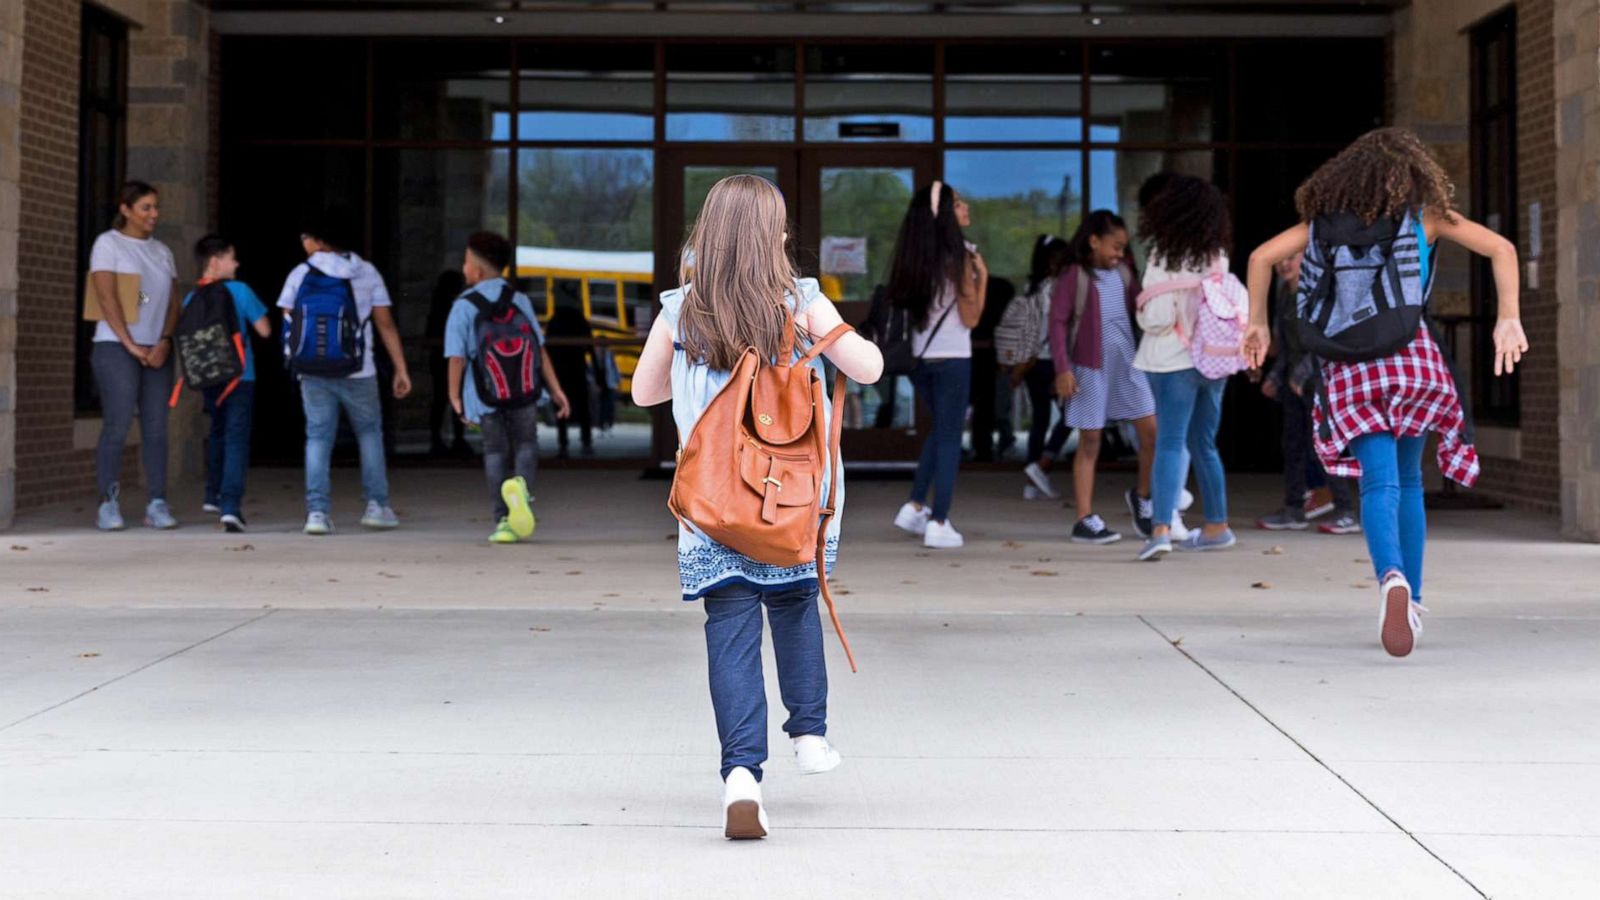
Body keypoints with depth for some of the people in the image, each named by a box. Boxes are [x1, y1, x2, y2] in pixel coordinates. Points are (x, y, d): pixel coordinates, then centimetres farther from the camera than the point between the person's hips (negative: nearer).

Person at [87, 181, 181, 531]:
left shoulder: (162, 251, 16)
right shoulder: (108, 243, 1)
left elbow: (172, 303, 11)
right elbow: (107, 298, -7)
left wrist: (164, 342, -6)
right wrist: (132, 346, -12)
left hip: (157, 350, 5)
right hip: (116, 346, -5)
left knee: (156, 427, 0)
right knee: (117, 425, -10)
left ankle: (157, 504, 1)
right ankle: (108, 505, -5)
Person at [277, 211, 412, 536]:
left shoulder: (300, 275, 3)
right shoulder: (367, 273, 5)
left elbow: (290, 325, 3)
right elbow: (385, 324, 2)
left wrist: (295, 363, 16)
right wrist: (401, 369, 4)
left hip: (313, 372, 0)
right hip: (358, 372, 0)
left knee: (318, 437, 4)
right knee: (369, 432, 15)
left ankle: (317, 510, -5)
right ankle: (377, 505, 10)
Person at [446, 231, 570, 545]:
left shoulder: (463, 307, -5)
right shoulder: (519, 300, 4)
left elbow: (457, 357, -9)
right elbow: (540, 350, 1)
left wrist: (455, 396, 2)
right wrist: (555, 390, 5)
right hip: (523, 390, 1)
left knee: (495, 451, 12)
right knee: (526, 444, 15)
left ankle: (504, 520, 6)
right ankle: (521, 484, -18)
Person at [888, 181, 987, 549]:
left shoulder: (912, 257, 4)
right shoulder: (958, 256, -13)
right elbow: (970, 317, -11)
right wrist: (982, 276, -4)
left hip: (919, 357, 6)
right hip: (952, 358, -6)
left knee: (940, 429, 23)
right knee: (949, 437, 4)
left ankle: (915, 506, 17)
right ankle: (938, 523, 4)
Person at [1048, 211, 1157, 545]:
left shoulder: (1124, 272, 9)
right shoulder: (1074, 275, -6)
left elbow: (1138, 310, 15)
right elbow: (1057, 321, -8)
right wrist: (1062, 369, -14)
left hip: (1127, 363, 5)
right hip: (1090, 367, -5)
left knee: (1151, 431, 1)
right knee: (1089, 442, 1)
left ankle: (1143, 496, 24)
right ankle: (1085, 520, 6)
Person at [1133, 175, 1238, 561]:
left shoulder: (1165, 258, -13)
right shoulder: (1218, 257, 6)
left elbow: (1157, 318, -15)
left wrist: (1142, 310, 4)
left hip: (1174, 361, -6)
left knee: (1169, 443, -9)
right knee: (1204, 445, 18)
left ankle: (1161, 529, -21)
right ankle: (1217, 526, 25)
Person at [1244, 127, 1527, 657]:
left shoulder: (1326, 216, 14)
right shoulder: (1424, 214, 10)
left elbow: (1262, 256, 7)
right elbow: (1500, 248, 1)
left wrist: (1257, 323, 13)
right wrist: (1508, 319, -1)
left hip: (1348, 369, 0)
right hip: (1411, 357, 0)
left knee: (1380, 484, -8)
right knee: (1407, 481, 16)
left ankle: (1392, 578, -36)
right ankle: (1410, 602, 16)